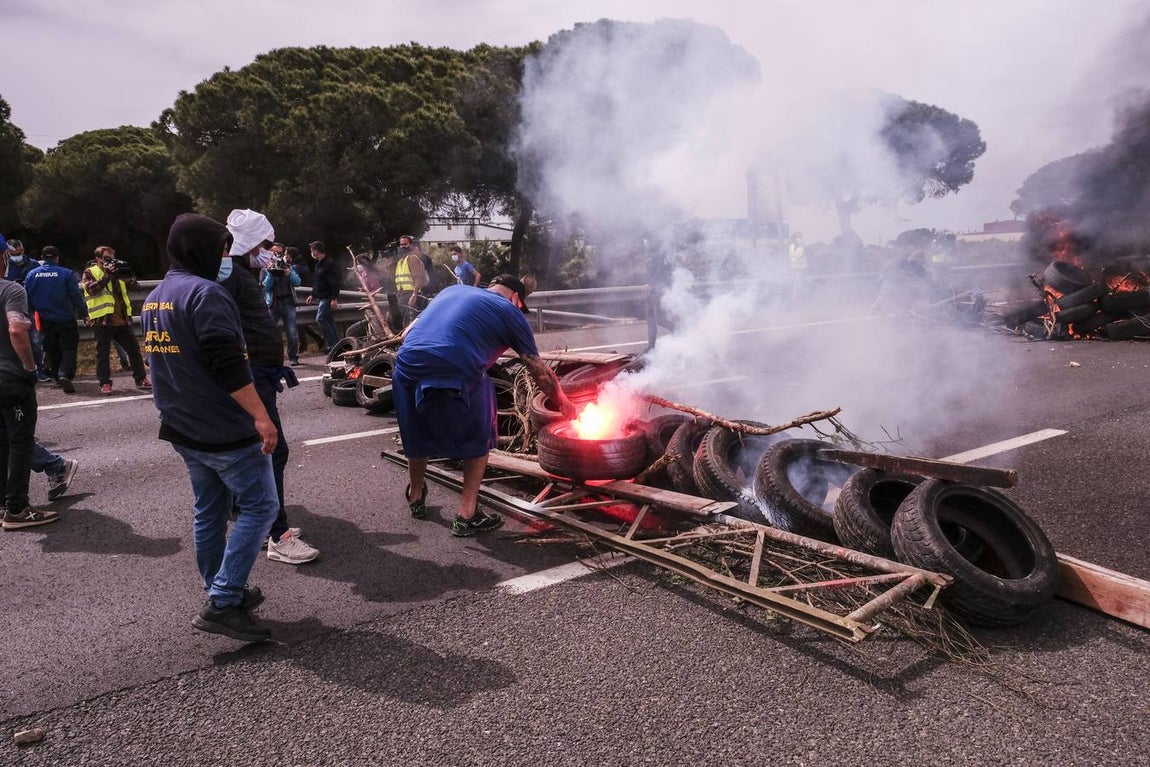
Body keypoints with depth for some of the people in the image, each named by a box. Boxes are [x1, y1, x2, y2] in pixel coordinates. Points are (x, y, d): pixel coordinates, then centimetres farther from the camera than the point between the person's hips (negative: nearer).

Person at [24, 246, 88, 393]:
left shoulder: (32, 275, 2)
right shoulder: (67, 274, -9)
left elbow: (27, 298, 6)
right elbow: (76, 296, -10)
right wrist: (83, 314, -4)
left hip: (46, 321, 4)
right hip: (66, 320, -3)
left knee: (52, 350, 17)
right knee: (69, 348, -2)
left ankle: (57, 375, 23)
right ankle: (65, 374, -22)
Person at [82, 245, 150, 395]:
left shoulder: (116, 273, 17)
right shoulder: (90, 273, 3)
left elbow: (134, 285, 8)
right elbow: (91, 289, -16)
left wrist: (126, 274, -11)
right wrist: (106, 276, -23)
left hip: (122, 320, 5)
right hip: (102, 321, -5)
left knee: (134, 349, 7)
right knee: (103, 353, 1)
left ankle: (141, 379, 15)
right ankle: (105, 383, 6)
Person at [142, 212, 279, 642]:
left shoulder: (154, 299, 14)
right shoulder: (205, 293, -17)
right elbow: (228, 364, -25)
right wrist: (260, 415, -25)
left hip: (184, 430, 10)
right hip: (226, 431, -9)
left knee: (209, 513, 17)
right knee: (260, 507, -2)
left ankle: (222, 595, 27)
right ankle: (222, 604, -5)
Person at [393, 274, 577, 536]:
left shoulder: (452, 290, 29)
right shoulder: (510, 313, 15)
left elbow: (409, 332, 26)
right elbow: (540, 372, 20)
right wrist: (563, 403, 33)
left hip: (406, 367, 5)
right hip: (453, 375, -5)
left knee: (418, 435, 29)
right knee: (478, 439, 20)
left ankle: (415, 499, 50)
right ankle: (467, 515, 19)